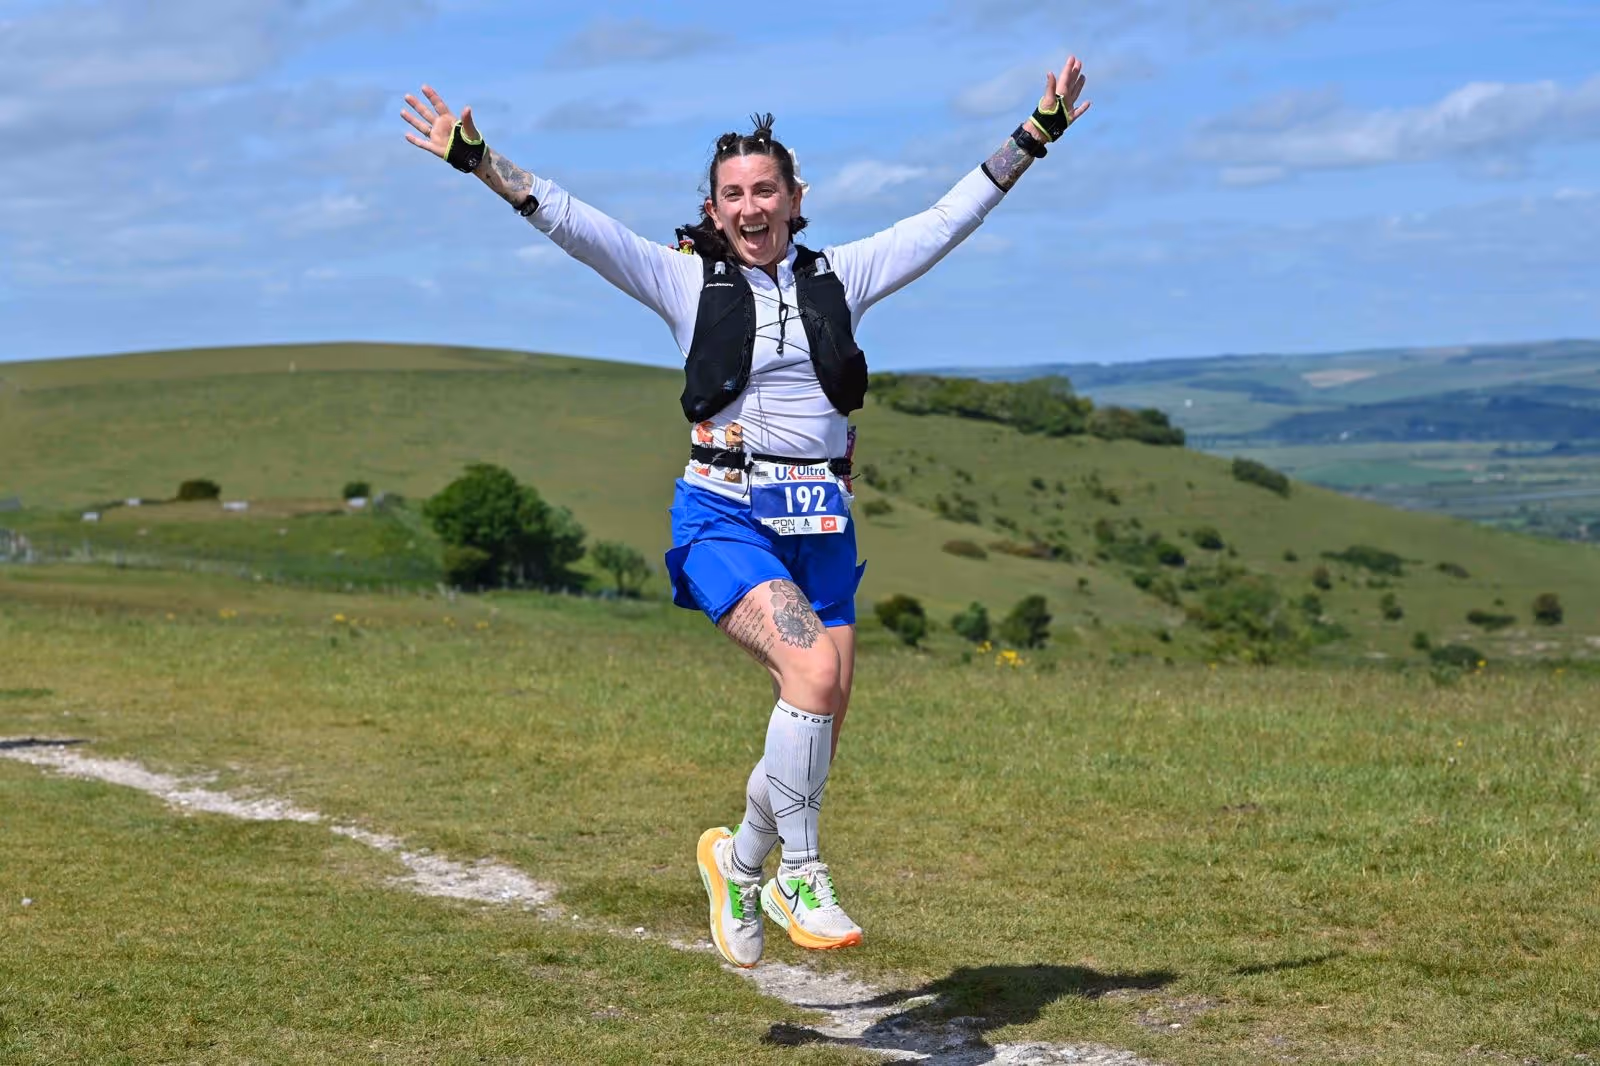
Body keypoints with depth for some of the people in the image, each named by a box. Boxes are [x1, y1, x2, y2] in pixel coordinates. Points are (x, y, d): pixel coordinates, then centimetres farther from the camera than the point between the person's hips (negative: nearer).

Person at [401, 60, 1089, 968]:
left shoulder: (840, 278, 10)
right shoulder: (687, 280, 3)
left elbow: (950, 220, 14)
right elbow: (568, 220, -3)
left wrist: (1035, 135, 12)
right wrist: (477, 159, -13)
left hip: (822, 524, 4)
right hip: (724, 517, -4)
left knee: (821, 727, 4)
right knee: (813, 672, -26)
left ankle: (741, 859, 32)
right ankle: (800, 873, -11)